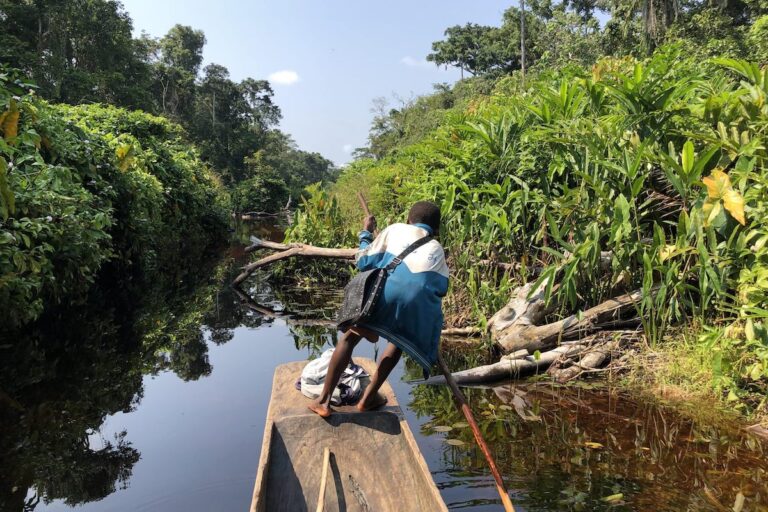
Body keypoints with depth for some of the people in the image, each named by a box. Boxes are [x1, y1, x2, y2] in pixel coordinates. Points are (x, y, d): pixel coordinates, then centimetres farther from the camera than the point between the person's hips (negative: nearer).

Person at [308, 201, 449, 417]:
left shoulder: (395, 229, 27)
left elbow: (364, 262, 23)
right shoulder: (437, 249, 33)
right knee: (399, 341, 31)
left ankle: (324, 400, 18)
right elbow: (440, 288, 20)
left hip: (386, 291, -1)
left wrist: (365, 233, 39)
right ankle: (368, 397, 30)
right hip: (419, 301, 2)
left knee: (350, 337, 20)